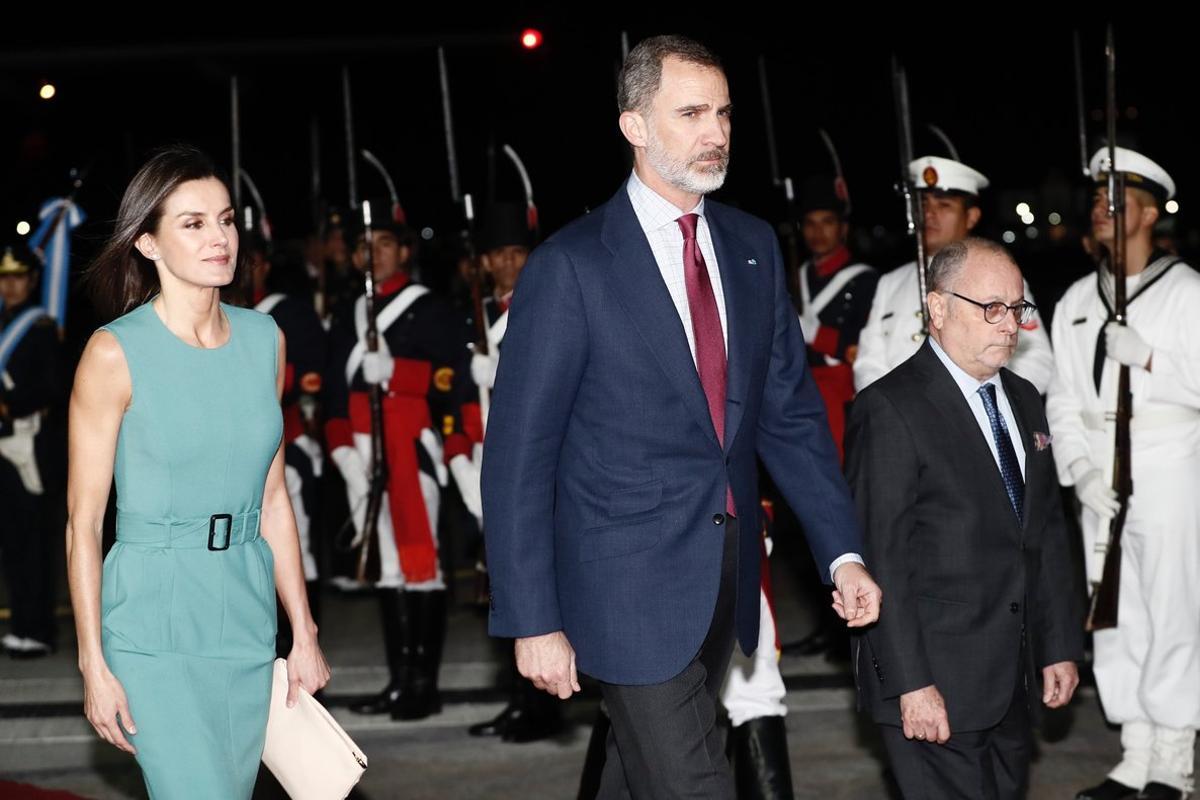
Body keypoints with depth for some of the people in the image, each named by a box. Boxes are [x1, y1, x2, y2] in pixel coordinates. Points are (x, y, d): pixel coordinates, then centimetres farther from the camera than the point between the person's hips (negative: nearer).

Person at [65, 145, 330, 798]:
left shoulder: (264, 340, 6)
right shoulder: (115, 354, -9)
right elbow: (82, 522, -7)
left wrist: (303, 633, 11)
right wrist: (94, 664, -9)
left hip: (245, 613, 5)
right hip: (155, 620, -5)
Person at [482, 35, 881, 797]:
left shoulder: (753, 246, 6)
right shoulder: (571, 266, -12)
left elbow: (791, 411, 11)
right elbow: (518, 455, -10)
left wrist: (843, 551, 1)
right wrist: (533, 620, -12)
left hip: (727, 574, 6)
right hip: (632, 584, -6)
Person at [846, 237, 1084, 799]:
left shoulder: (1023, 399, 14)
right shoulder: (890, 410, -12)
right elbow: (879, 558, -16)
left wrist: (1061, 646, 14)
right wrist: (911, 684, -19)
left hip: (1010, 681, 8)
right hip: (934, 688, -8)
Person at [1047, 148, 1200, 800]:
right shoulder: (1076, 302, 14)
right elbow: (1063, 400, 12)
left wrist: (1148, 357, -18)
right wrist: (1081, 472, -1)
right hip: (1100, 480, 5)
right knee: (1114, 617, 5)